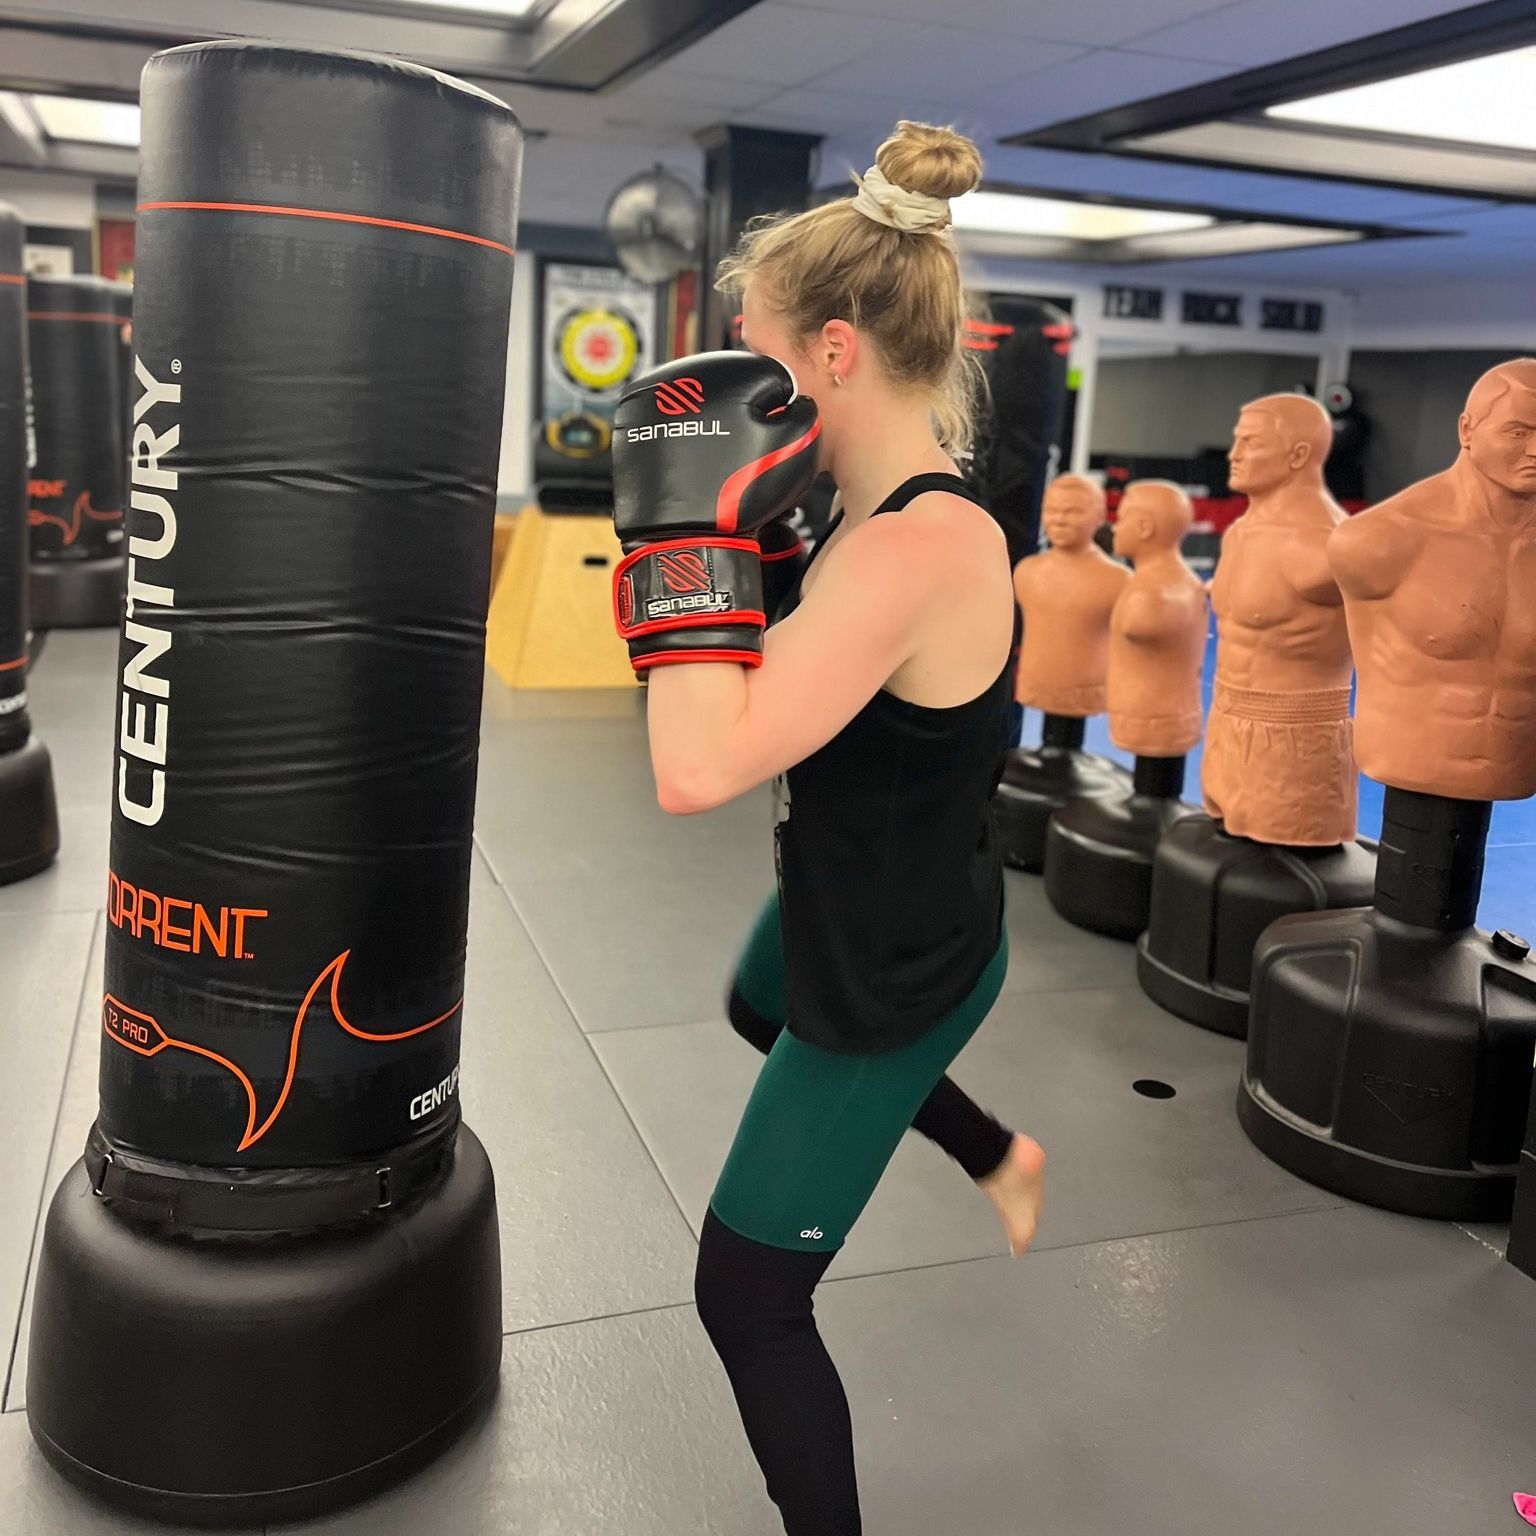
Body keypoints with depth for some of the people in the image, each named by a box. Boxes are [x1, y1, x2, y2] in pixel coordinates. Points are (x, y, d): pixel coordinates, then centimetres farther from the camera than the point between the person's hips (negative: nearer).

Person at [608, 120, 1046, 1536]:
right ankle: (997, 1156, 55)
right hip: (856, 912, 10)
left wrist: (696, 525, -35)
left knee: (748, 1300, 6)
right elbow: (809, 671, 13)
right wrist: (726, 518, 0)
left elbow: (698, 771, -42)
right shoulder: (910, 497, -6)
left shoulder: (914, 552, -35)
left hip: (889, 972, -9)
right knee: (760, 1010, 42)